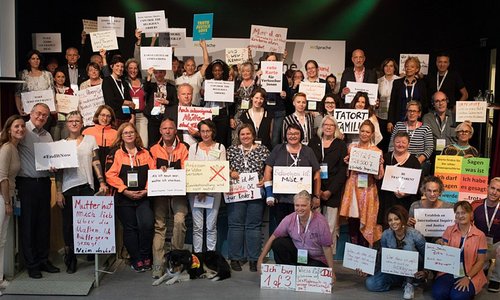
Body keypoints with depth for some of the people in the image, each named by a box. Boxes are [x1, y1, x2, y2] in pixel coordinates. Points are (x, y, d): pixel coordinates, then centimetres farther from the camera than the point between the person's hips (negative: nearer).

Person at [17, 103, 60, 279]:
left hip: (44, 183, 5)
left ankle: (43, 260, 23)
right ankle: (31, 264, 13)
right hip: (26, 183, -5)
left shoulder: (47, 136, 13)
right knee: (28, 224, 3)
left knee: (44, 223, 11)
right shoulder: (22, 131, -5)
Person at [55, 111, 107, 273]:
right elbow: (59, 169, 6)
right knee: (68, 224, 5)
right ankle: (70, 259, 15)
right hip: (68, 188, 1)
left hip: (87, 186, -1)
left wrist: (102, 182, -6)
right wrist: (58, 192, 0)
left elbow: (96, 162, 5)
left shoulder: (90, 139, 9)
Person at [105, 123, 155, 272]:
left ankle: (145, 256, 8)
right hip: (124, 198, -1)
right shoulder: (115, 153, 2)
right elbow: (110, 175, -7)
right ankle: (135, 260, 18)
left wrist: (147, 190, -7)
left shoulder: (145, 153, 11)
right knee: (130, 228, 5)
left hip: (143, 197, 2)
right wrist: (125, 190, -14)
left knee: (147, 225, -12)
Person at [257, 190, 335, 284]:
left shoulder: (320, 221, -20)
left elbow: (326, 247, -14)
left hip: (316, 260, -3)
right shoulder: (290, 219, -11)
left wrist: (331, 271, -13)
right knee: (278, 243, -20)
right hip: (297, 253, 3)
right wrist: (261, 259, -11)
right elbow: (273, 237, -7)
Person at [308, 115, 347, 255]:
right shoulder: (314, 142, 11)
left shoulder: (341, 145, 7)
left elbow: (343, 170, 1)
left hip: (333, 191, -1)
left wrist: (330, 191, -8)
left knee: (331, 226, -1)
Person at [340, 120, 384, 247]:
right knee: (352, 220, 4)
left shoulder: (377, 151, 1)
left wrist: (380, 164, -18)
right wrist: (346, 162, -3)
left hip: (367, 189, -2)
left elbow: (378, 176, -2)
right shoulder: (352, 147, 8)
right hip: (352, 187, 2)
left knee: (365, 221, 1)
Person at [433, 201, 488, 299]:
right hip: (449, 272, 1)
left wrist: (468, 277, -12)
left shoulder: (479, 235, -3)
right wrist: (441, 247, -20)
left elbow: (480, 261, -1)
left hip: (471, 274, -1)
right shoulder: (449, 230, 3)